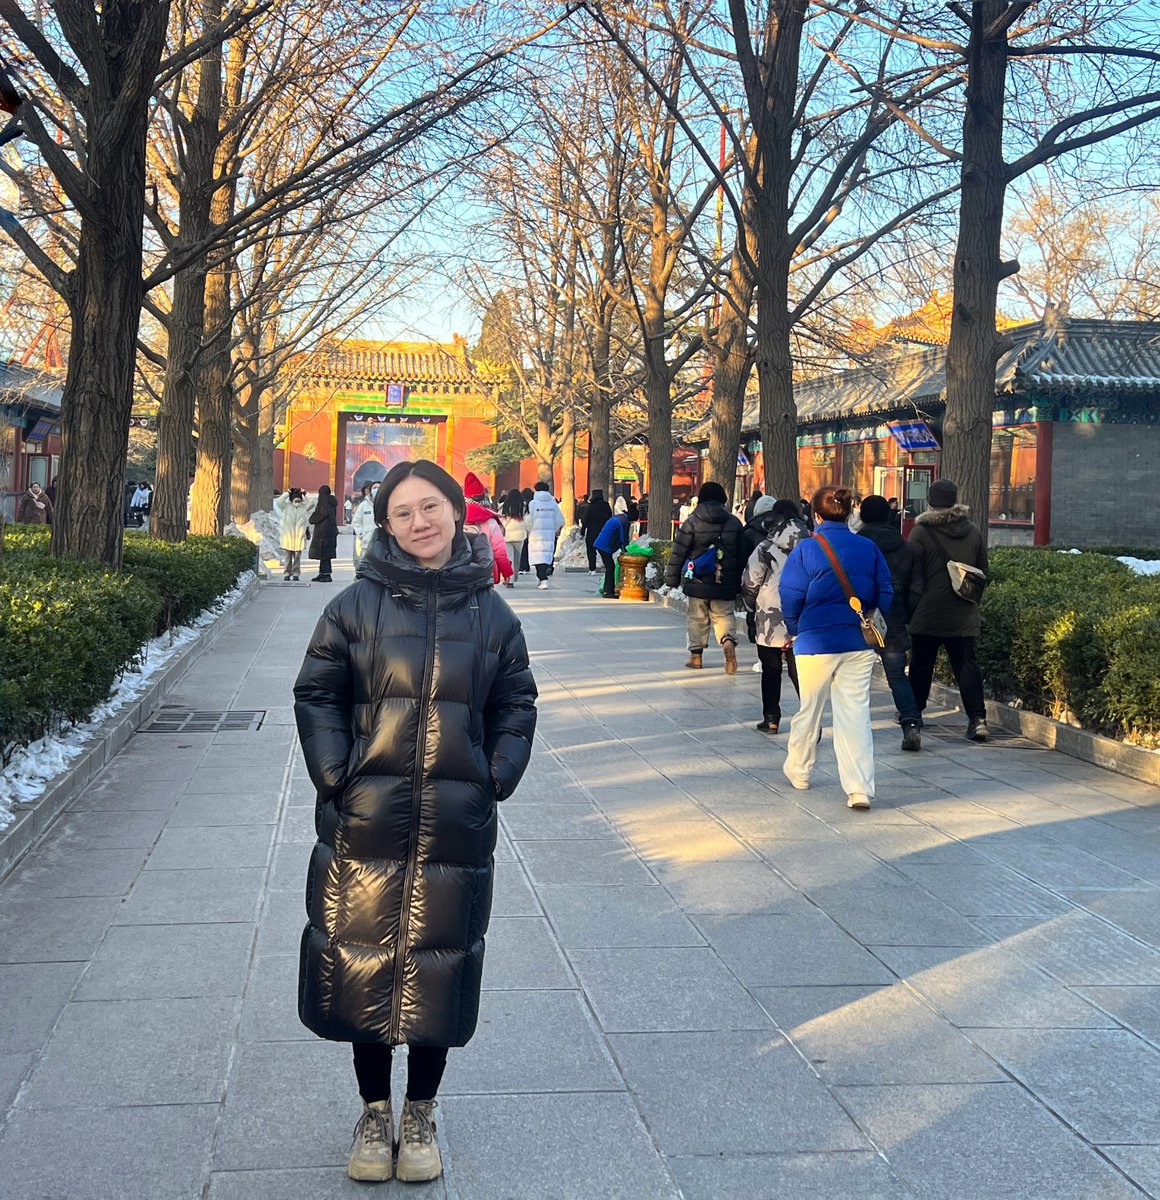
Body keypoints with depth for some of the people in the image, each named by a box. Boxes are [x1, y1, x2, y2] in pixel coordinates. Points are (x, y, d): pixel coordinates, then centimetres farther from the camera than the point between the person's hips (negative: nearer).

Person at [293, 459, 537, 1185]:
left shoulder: (491, 613, 3)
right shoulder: (358, 605, -2)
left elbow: (515, 704, 11)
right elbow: (317, 695, 2)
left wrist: (496, 779, 0)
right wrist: (335, 776, -7)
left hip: (457, 826, 1)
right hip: (365, 824, -1)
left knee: (439, 967, 8)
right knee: (364, 961, 7)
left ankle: (421, 1115, 27)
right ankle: (374, 1112, 27)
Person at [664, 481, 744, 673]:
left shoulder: (692, 522, -6)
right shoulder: (734, 522, 3)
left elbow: (678, 552, -5)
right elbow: (741, 554, 8)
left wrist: (672, 577, 3)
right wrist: (738, 583, 16)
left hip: (698, 581, -2)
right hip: (725, 583, 2)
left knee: (697, 617, 10)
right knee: (724, 615, 8)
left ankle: (696, 655, 13)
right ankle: (728, 640, -20)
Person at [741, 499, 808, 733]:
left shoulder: (765, 549, -9)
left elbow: (749, 584, -4)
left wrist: (753, 607, 15)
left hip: (770, 622, -2)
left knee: (771, 671, 13)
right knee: (800, 672, 5)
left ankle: (771, 718, 17)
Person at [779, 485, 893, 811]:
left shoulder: (806, 549, -8)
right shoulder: (869, 548, 1)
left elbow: (791, 599, -6)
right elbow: (885, 596, 5)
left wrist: (796, 631, 11)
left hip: (815, 642, -2)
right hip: (859, 644, 2)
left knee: (809, 709, 16)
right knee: (856, 712, 1)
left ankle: (798, 771, 35)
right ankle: (859, 789, -7)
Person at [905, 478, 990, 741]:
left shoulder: (921, 532, -8)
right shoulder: (973, 531, 5)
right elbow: (983, 573, 12)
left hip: (928, 613, -3)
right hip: (963, 615, 3)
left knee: (921, 662, 11)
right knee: (966, 663, 1)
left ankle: (913, 711, 22)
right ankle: (977, 717, -10)